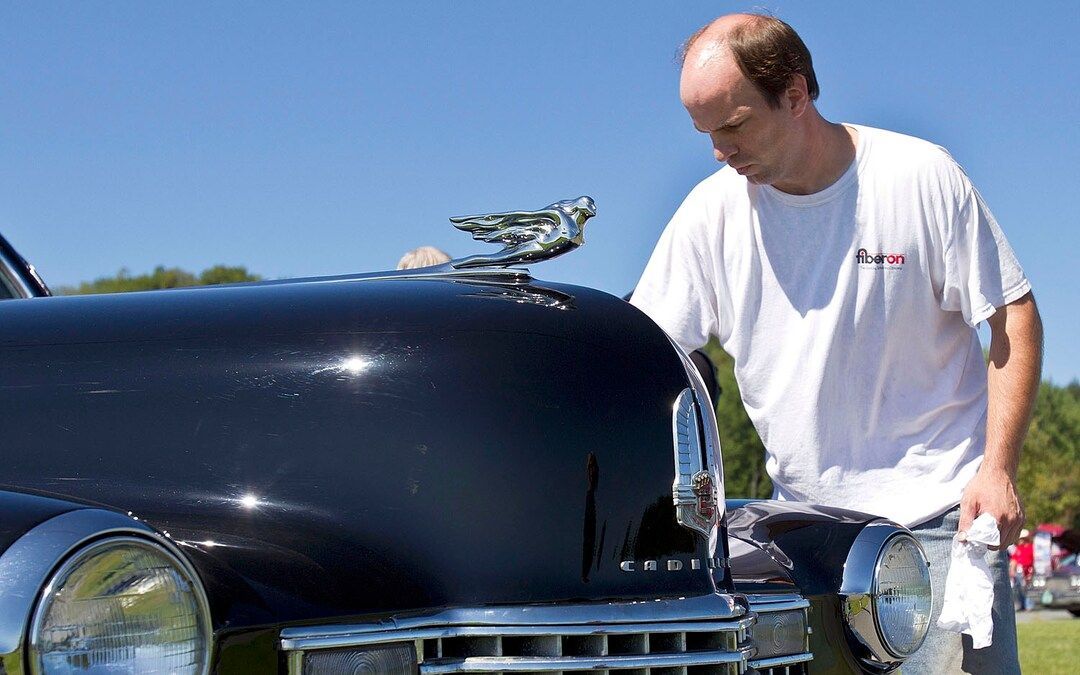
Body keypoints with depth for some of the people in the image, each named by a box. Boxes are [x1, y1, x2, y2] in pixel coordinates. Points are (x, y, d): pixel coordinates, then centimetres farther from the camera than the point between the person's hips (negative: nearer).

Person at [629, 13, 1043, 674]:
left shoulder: (921, 176, -6)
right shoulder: (711, 211, 0)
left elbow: (1013, 319, -1)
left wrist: (998, 471, -10)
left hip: (939, 511, -2)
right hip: (803, 515, 3)